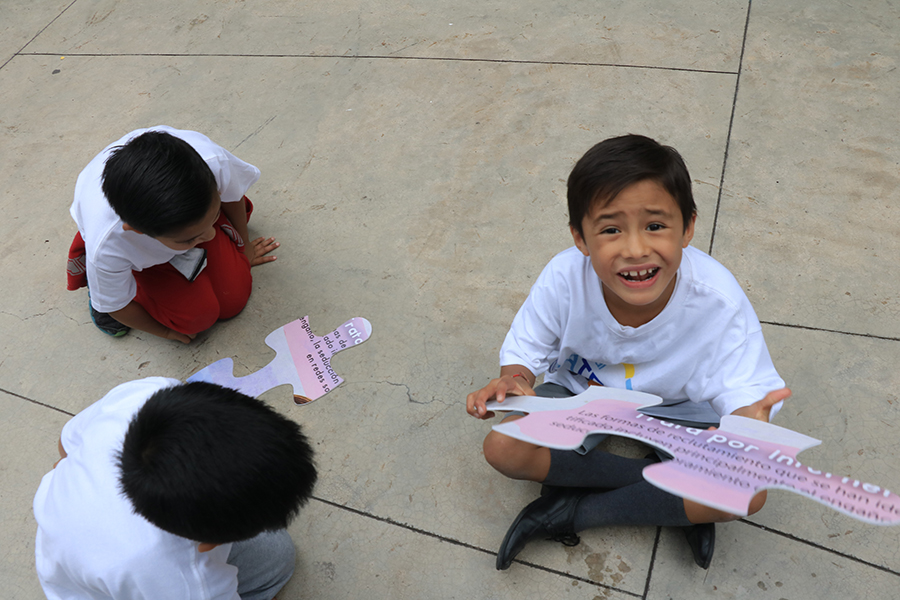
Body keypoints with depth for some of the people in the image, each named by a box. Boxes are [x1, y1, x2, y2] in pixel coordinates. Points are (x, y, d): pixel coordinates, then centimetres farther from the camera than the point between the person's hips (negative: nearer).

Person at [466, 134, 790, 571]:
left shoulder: (718, 301, -30)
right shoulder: (565, 277, -28)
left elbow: (740, 394, -26)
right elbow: (524, 350, -13)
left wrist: (747, 419, -51)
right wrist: (514, 380, -37)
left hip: (673, 407, -1)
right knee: (501, 448, -24)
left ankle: (573, 513, -11)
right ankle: (677, 503, -11)